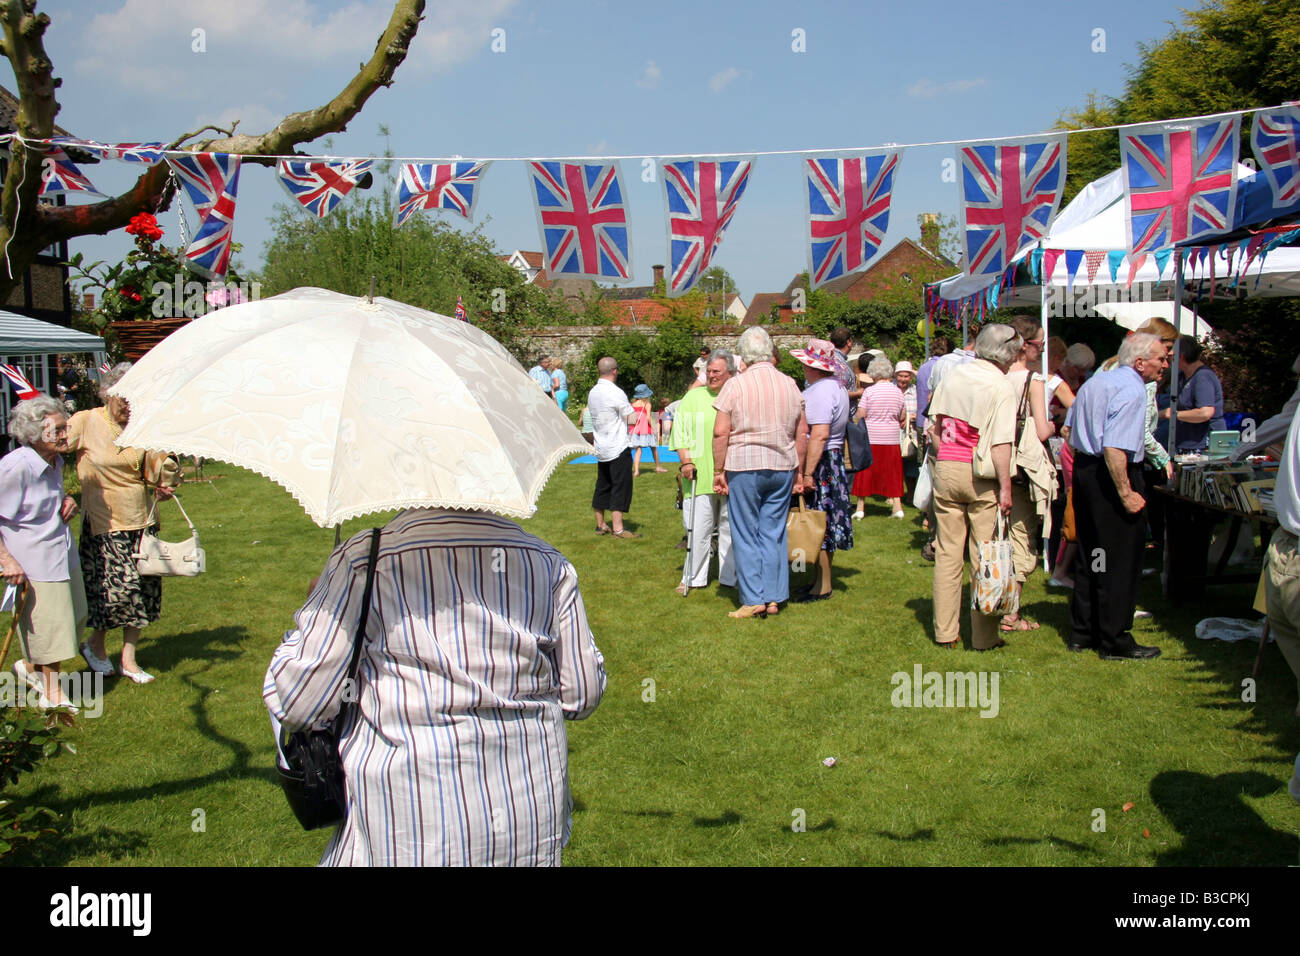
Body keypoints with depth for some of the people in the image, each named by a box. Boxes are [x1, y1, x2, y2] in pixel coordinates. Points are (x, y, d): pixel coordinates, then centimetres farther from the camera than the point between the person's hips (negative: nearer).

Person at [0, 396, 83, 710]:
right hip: (32, 563, -8)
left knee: (71, 620, 17)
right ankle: (51, 692, 20)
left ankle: (30, 666, 40)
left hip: (63, 555, 8)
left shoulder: (54, 461, 3)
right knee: (48, 627, 1)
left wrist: (67, 501, 2)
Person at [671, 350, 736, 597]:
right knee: (698, 529, 0)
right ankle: (693, 578, 12)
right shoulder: (693, 397, 6)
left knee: (731, 528, 8)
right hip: (700, 475, 0)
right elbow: (680, 432, 4)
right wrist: (686, 461, -6)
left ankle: (730, 577, 19)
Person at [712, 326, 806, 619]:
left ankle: (753, 600, 5)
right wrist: (799, 471, 17)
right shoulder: (791, 385, 5)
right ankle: (774, 598, 12)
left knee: (746, 535, 4)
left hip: (744, 467, -4)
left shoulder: (736, 385, -8)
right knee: (774, 533, 10)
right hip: (782, 468, 4)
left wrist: (718, 470, -4)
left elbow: (720, 432, -11)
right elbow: (802, 431, 10)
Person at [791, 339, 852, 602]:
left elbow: (820, 435, -27)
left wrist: (807, 473, -27)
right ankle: (822, 579, 23)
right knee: (823, 525, 15)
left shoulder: (820, 391, -19)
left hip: (820, 463, -10)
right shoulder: (835, 385, 15)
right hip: (834, 459, 10)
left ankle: (823, 586, 4)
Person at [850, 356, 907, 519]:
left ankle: (860, 508, 6)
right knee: (892, 473, 10)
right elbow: (903, 418, 9)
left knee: (866, 473, 4)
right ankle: (897, 506, 9)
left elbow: (860, 416, -9)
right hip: (891, 440, 3)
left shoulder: (869, 391, -9)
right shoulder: (898, 392, 3)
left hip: (870, 439, -3)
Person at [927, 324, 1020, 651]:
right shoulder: (1000, 387, -10)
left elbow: (933, 428, 11)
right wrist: (1005, 487, -14)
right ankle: (984, 636, 8)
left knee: (947, 553, 10)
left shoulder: (951, 375, 7)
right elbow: (1001, 443, -16)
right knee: (984, 557, 3)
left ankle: (945, 632, 16)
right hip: (981, 477, -5)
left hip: (946, 470, 5)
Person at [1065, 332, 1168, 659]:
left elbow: (1070, 430, 19)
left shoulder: (1094, 382, 13)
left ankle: (1082, 632, 25)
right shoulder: (1132, 390, -17)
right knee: (1120, 562, 0)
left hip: (1084, 471, 10)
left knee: (1089, 555, 17)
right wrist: (1126, 494, -23)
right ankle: (1115, 641, 6)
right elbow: (1114, 448, -26)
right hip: (1112, 477, -10)